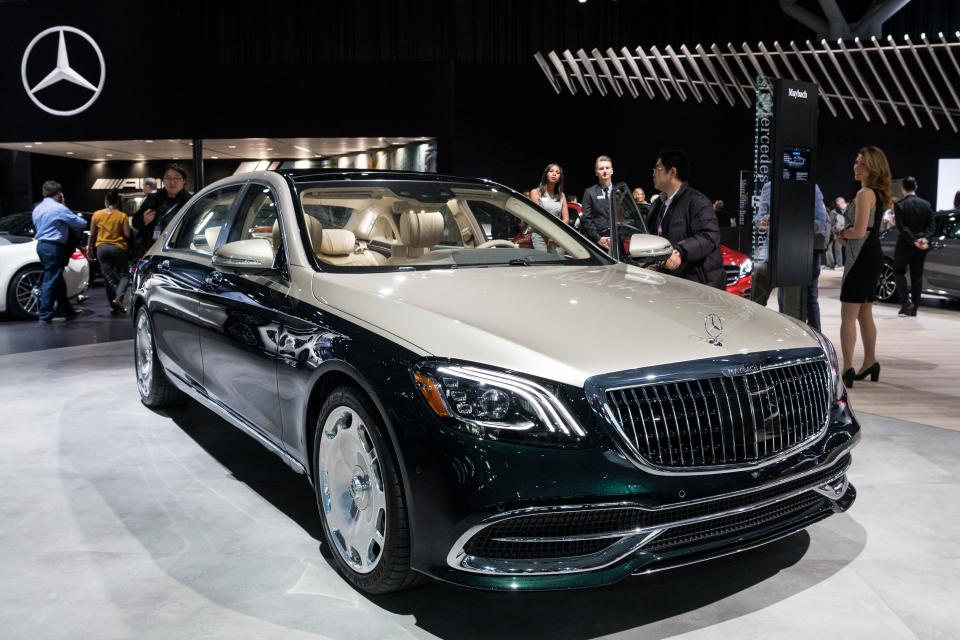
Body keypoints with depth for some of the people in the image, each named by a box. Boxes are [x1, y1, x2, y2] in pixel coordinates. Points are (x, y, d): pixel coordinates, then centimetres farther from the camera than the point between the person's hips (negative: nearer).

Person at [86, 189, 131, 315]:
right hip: (118, 248, -2)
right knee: (124, 275, 6)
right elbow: (127, 235, -9)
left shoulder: (97, 215, 1)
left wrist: (89, 248, 17)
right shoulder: (122, 216, -6)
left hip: (101, 247, 2)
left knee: (108, 277, 7)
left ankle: (115, 306, 6)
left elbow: (92, 235, 5)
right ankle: (118, 298, -19)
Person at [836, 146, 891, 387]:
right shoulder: (879, 194, 14)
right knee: (864, 314, 19)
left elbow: (859, 231, -23)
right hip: (873, 256, 10)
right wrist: (847, 235, 4)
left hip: (862, 258, -10)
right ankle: (870, 363, 28)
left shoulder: (865, 193, -15)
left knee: (848, 317, -8)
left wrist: (843, 233, -3)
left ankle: (847, 370, -10)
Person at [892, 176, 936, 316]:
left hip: (905, 245, -4)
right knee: (917, 276, 10)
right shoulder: (926, 204, 4)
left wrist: (914, 241, -17)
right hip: (922, 246, 4)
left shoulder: (899, 205, -10)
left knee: (899, 271, 12)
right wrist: (925, 239, -13)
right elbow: (932, 225, -2)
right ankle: (914, 308, 11)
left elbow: (901, 227, -17)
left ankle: (905, 303, -4)